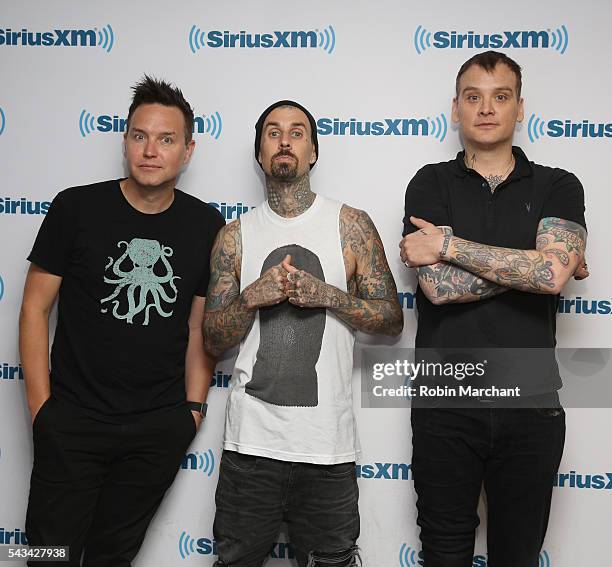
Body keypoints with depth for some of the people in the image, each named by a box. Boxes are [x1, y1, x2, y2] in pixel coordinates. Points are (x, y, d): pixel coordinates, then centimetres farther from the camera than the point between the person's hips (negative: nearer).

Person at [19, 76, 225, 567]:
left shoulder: (206, 225, 0)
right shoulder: (76, 208, -7)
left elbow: (200, 326, 8)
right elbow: (35, 308, -3)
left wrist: (193, 407, 4)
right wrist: (41, 407, -6)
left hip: (160, 427, 2)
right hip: (73, 419, -1)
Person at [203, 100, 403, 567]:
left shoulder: (352, 225, 2)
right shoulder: (236, 236, 6)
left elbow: (392, 320, 2)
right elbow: (214, 341, 6)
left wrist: (328, 294, -13)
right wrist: (252, 297, -12)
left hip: (328, 442, -1)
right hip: (251, 440, 1)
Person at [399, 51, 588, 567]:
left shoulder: (558, 187, 4)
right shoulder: (431, 184, 2)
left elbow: (552, 273, -16)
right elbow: (439, 286, -12)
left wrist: (448, 244, -12)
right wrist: (532, 264, -10)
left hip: (531, 405, 1)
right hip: (445, 404, 0)